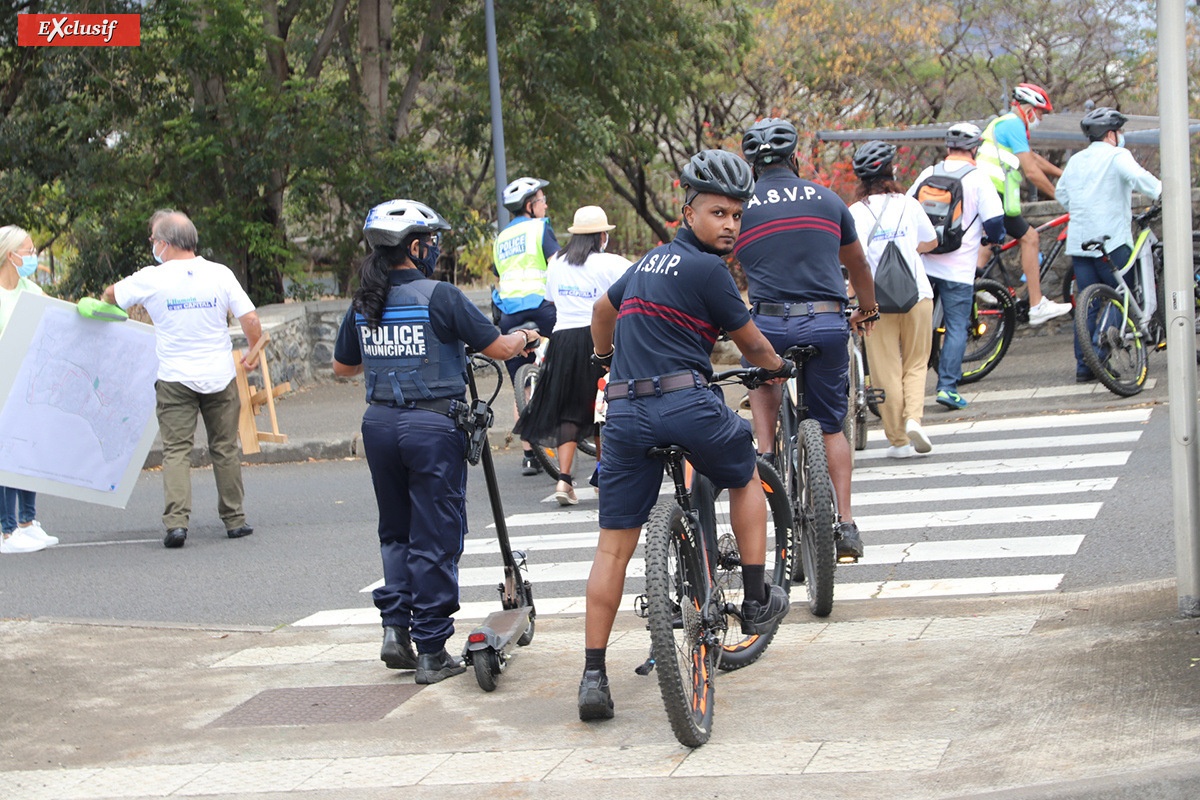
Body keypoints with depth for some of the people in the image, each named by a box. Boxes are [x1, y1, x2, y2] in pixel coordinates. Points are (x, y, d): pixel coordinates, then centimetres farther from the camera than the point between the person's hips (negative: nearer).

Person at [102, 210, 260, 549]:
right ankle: (234, 519, 15)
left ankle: (176, 520, -14)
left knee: (176, 450, 0)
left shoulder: (152, 279, -7)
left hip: (174, 378, -2)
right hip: (219, 375, 2)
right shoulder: (220, 273, -4)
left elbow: (109, 297, 9)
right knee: (225, 448, 12)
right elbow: (251, 321, -5)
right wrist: (252, 351, 14)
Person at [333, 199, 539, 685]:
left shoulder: (363, 305, 5)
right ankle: (431, 652, 5)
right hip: (432, 425, -5)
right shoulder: (439, 298, -12)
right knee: (435, 538, 2)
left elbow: (342, 367, 17)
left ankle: (394, 627, 9)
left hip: (379, 424, 5)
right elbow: (497, 349, -7)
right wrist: (523, 338, 15)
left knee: (396, 531, 20)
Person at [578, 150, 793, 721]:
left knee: (613, 546, 4)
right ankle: (757, 600, 26)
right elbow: (749, 343, 6)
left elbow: (603, 309, 39)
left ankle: (593, 675, 0)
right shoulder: (707, 270, -4)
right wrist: (778, 366, 28)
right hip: (687, 404, -6)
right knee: (745, 477, 25)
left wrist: (605, 356, 59)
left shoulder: (650, 261, 20)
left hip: (625, 411, 6)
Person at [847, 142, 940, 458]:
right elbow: (930, 242, 17)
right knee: (916, 364, 14)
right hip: (917, 294, 2)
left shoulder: (857, 211, -6)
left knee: (886, 372, 5)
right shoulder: (908, 204, 2)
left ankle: (898, 440, 9)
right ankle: (914, 418, -8)